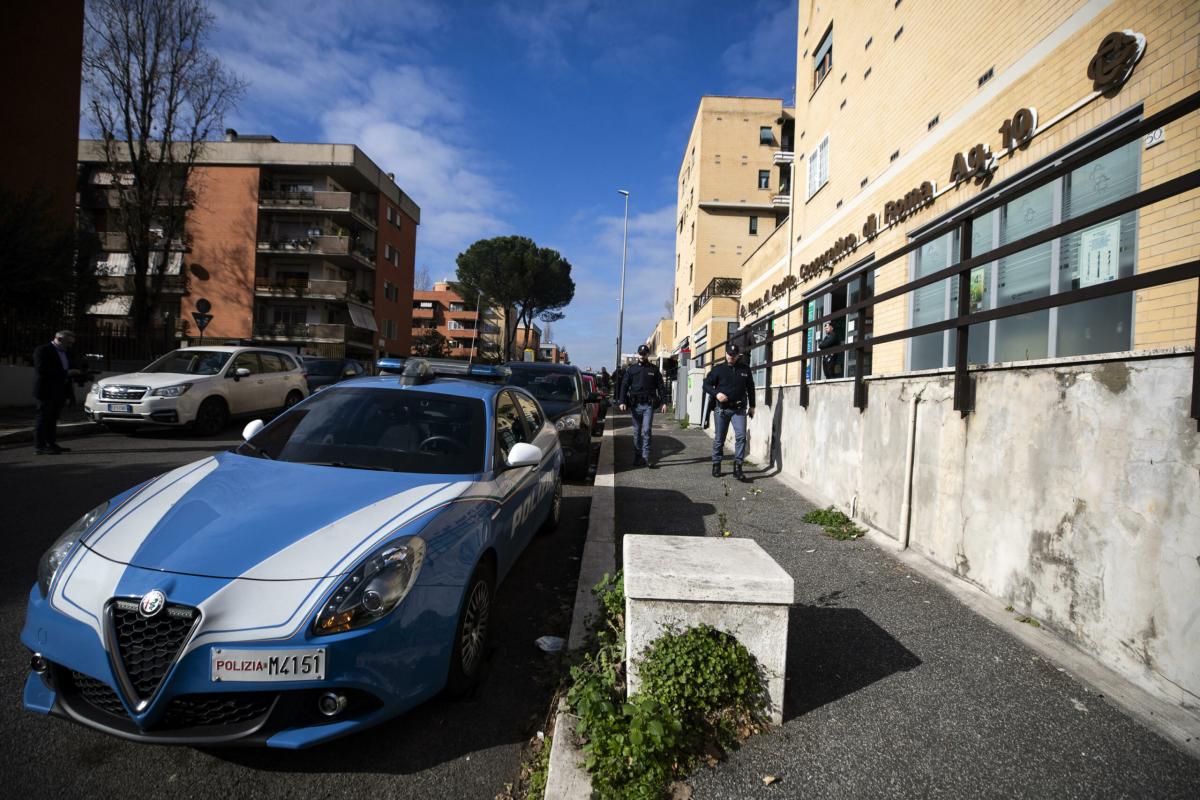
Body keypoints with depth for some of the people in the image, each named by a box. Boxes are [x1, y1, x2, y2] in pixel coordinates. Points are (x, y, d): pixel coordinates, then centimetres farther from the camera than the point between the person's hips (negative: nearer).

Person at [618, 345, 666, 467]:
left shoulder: (654, 369, 7)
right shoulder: (631, 369, 8)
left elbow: (660, 386, 7)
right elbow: (624, 386, 4)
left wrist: (663, 402, -2)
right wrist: (622, 401, -9)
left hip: (648, 405, -1)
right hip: (636, 405, 2)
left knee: (646, 431, -8)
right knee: (637, 432, 7)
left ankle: (645, 457, -6)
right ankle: (637, 457, 15)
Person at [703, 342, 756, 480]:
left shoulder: (745, 369, 8)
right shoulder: (718, 369, 3)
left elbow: (750, 388, 17)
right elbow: (706, 384, 3)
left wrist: (751, 405, 15)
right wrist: (716, 393, -14)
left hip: (739, 409, 1)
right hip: (721, 409, 0)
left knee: (741, 436, -13)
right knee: (719, 438, 7)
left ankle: (738, 467, -9)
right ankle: (716, 465, 21)